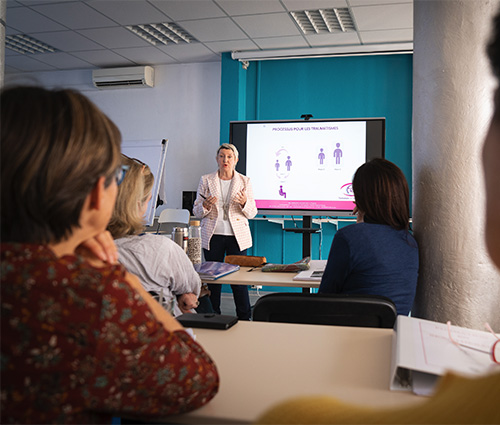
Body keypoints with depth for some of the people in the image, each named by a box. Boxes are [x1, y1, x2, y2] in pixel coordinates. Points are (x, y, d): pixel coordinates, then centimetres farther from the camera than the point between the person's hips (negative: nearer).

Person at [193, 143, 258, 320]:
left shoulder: (244, 181, 7)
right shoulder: (206, 180, 7)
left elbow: (252, 213, 5)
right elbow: (196, 211, 7)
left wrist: (244, 203, -16)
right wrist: (205, 206, -15)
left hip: (237, 236, -1)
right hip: (213, 236, 1)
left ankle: (244, 318, 11)